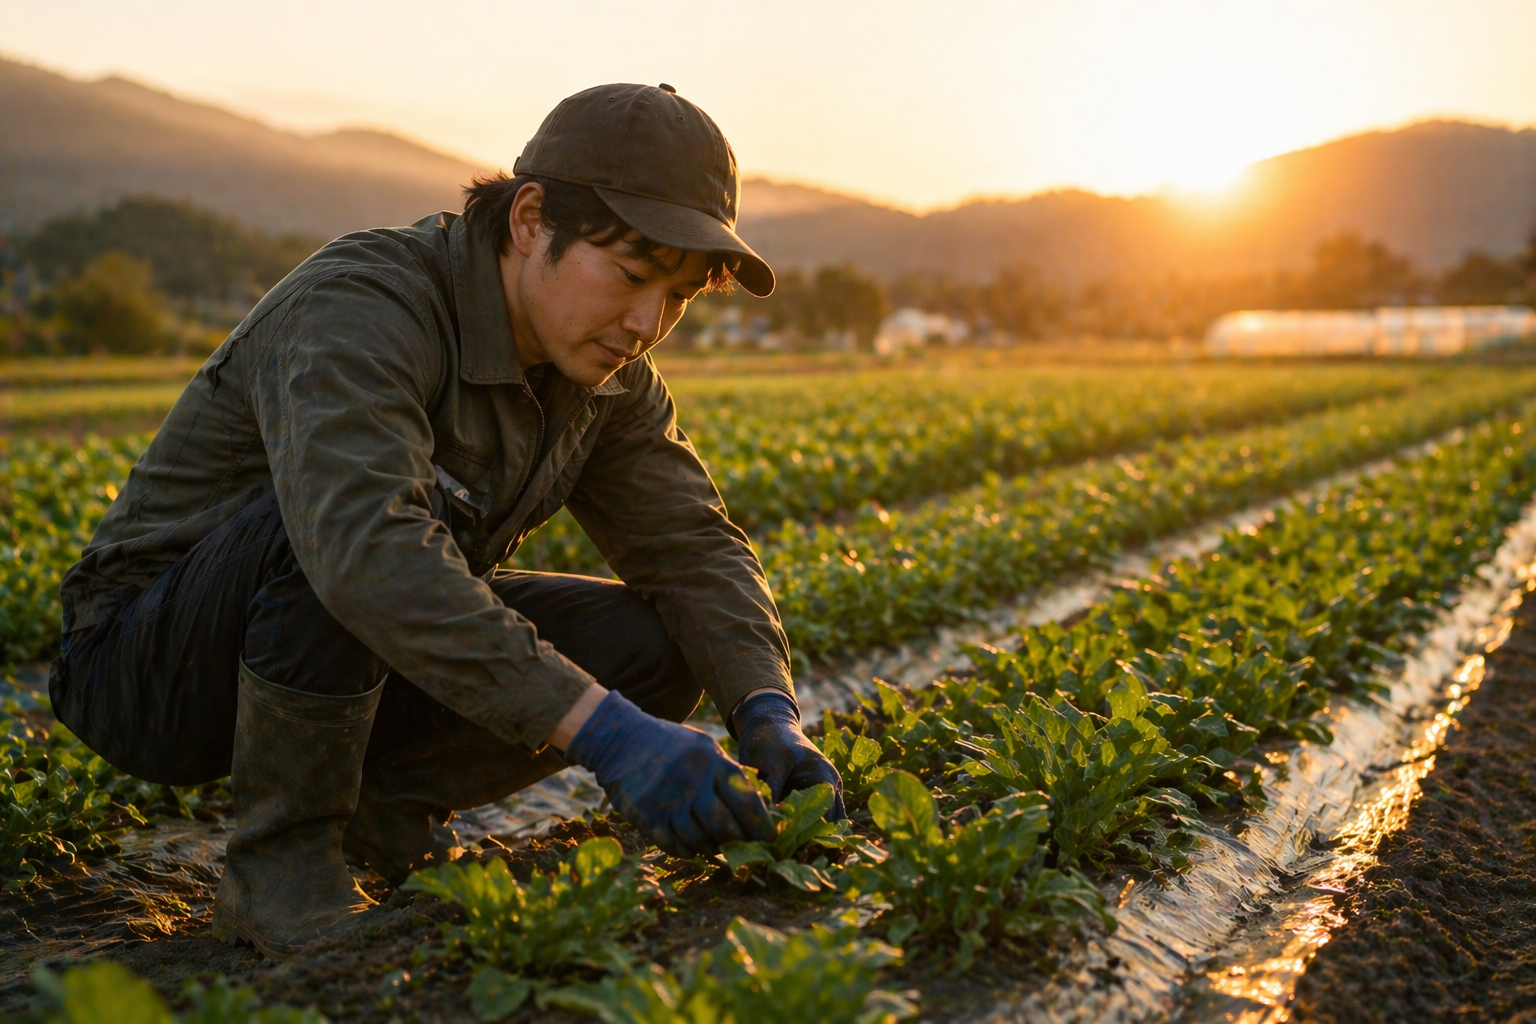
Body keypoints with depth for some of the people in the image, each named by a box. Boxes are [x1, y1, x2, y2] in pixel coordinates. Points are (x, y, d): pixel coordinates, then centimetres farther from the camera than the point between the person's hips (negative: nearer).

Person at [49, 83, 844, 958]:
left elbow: (696, 547, -6)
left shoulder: (609, 374, -4)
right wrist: (602, 729, -50)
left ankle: (379, 803, 2)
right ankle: (280, 857, -17)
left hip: (356, 668, 7)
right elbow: (368, 547, -45)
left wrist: (770, 714, -25)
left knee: (654, 645, -10)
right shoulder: (358, 311, -28)